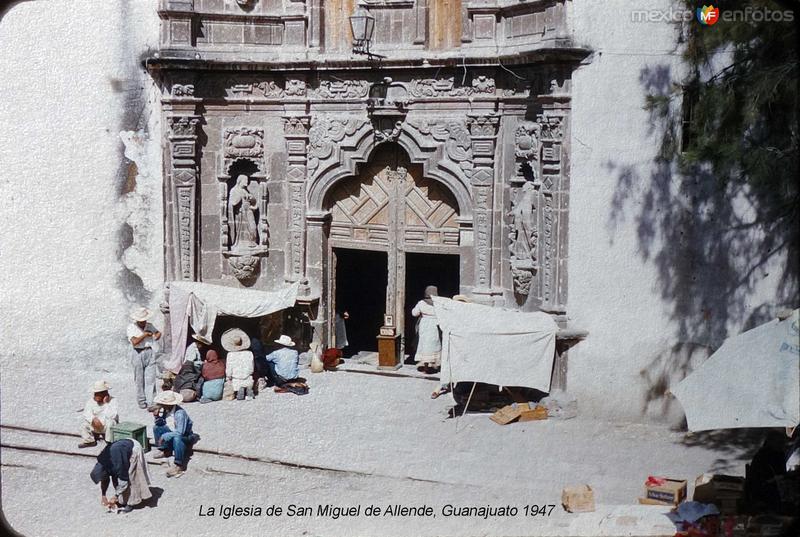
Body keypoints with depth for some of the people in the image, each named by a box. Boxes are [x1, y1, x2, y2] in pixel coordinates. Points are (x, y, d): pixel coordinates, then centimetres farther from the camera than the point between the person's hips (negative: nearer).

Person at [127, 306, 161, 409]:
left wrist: (157, 335, 4)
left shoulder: (149, 326, 9)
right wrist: (145, 334, -12)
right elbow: (135, 341, -17)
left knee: (150, 378, -3)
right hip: (138, 354, -3)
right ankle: (141, 401, 16)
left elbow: (158, 332, 26)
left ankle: (151, 402, -3)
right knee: (139, 379, 4)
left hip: (150, 353, 3)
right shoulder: (131, 327, -4)